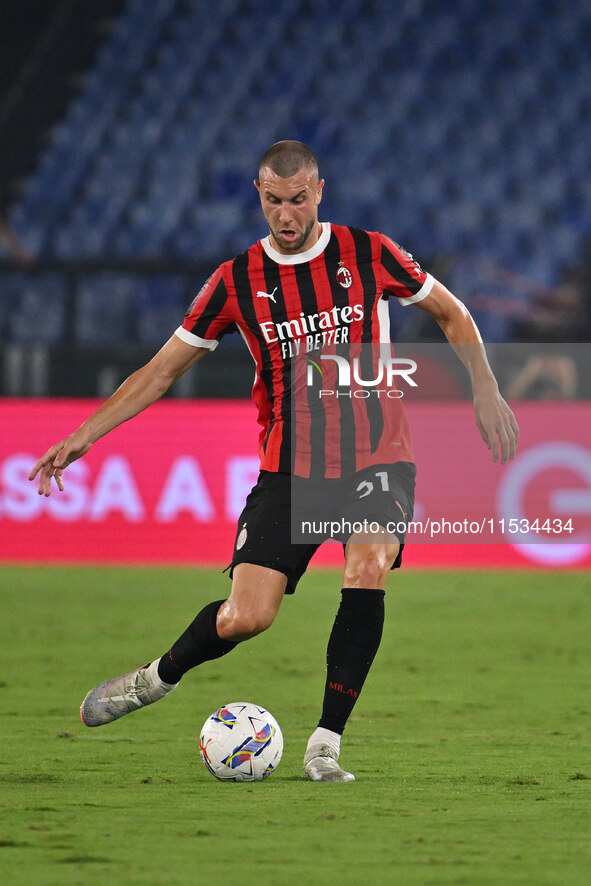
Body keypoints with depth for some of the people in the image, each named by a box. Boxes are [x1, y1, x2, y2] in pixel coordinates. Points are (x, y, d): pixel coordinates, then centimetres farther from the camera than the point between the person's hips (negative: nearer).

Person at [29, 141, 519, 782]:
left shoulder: (369, 255, -1)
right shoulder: (236, 281, 1)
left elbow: (450, 314, 14)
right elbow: (162, 369, 7)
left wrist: (485, 393, 6)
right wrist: (83, 436, 1)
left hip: (374, 452, -1)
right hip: (288, 465, 1)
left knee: (366, 569, -29)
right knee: (245, 617, -12)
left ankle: (326, 743, -20)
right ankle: (158, 678, 21)